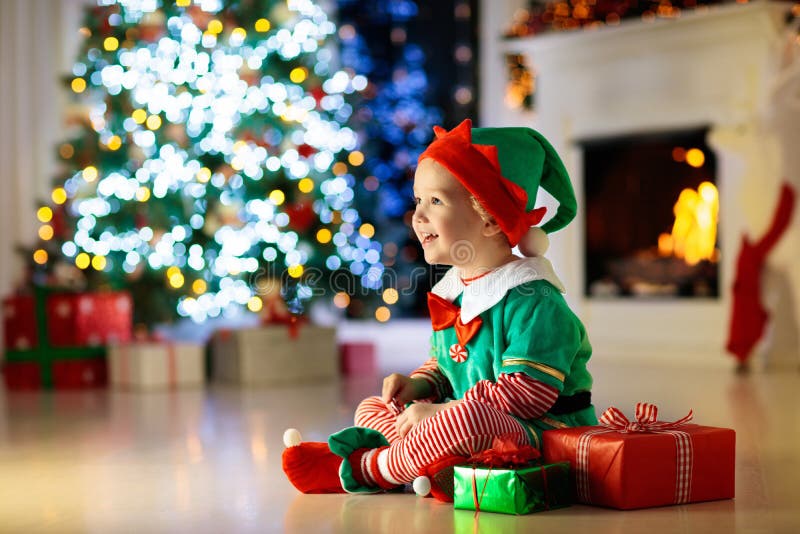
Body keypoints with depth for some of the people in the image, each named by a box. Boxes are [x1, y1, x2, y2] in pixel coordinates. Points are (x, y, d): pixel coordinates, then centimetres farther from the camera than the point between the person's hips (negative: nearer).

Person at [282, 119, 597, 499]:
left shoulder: (531, 298, -17)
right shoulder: (450, 291, 12)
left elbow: (530, 392, -25)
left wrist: (442, 412, -23)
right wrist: (419, 384, 3)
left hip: (541, 435, -9)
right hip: (466, 426, 10)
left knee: (472, 418, -40)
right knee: (372, 408, 13)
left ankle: (366, 470, -16)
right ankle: (442, 462, -17)